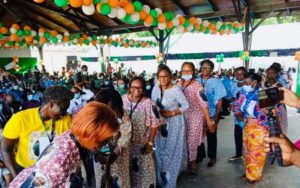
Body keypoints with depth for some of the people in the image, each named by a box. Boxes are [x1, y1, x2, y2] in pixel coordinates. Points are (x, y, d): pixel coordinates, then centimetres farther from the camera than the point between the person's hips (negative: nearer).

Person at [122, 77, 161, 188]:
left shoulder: (148, 103, -18)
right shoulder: (123, 99, -7)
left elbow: (154, 125, -12)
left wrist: (150, 143, -12)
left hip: (142, 143, -3)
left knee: (144, 168, 14)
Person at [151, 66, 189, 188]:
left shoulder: (175, 89, -19)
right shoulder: (155, 89, -2)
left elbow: (186, 105, -16)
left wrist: (171, 113, -21)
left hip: (174, 123, -5)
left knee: (173, 150, 6)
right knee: (161, 149, 16)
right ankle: (163, 177, 39)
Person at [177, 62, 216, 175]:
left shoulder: (197, 86, -14)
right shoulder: (179, 84, 1)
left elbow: (203, 104, -15)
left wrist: (209, 121, -16)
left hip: (195, 116, -4)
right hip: (183, 116, 5)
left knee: (192, 140, 3)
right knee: (185, 140, 12)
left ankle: (193, 163, 22)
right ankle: (188, 161, 33)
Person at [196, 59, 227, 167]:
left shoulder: (216, 82, -9)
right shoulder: (197, 81, -1)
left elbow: (219, 100, -9)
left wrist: (216, 116, -12)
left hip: (211, 114, -3)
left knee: (211, 136, 12)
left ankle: (212, 157, 30)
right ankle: (200, 155, 35)